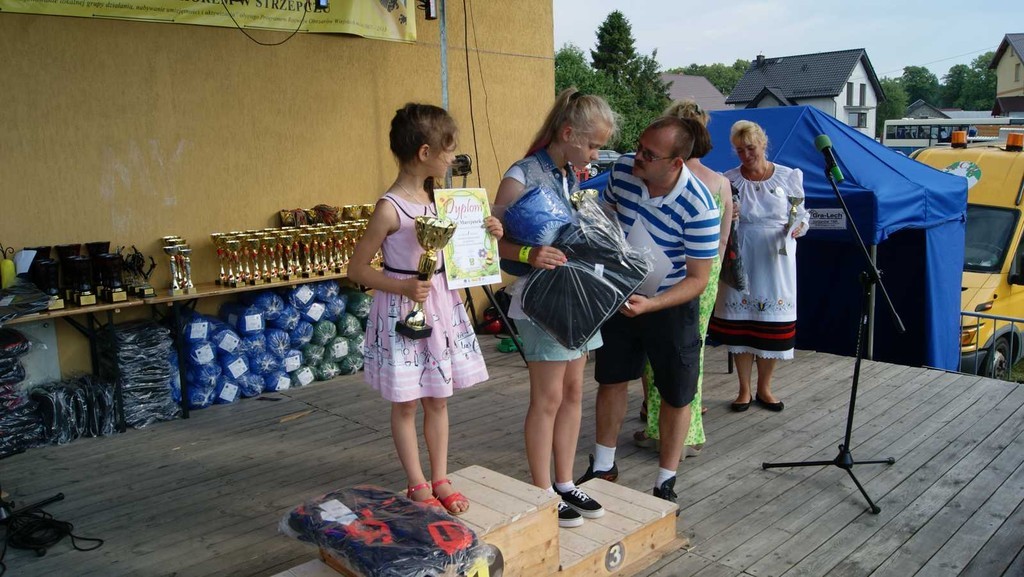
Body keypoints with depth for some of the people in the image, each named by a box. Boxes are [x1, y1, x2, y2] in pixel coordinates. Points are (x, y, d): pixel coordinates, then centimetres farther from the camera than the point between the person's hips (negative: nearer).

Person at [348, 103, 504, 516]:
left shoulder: (435, 196, 4)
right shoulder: (389, 208, -17)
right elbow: (357, 268, -13)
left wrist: (485, 234, 1)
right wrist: (404, 288, -24)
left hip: (441, 305, 7)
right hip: (403, 310, -7)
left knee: (438, 399, 14)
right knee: (406, 403, 8)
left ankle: (440, 478, 28)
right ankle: (417, 484, 23)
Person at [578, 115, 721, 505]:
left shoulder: (699, 206, -29)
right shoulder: (623, 170, -15)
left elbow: (698, 279, -22)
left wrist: (650, 305, -34)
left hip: (671, 304, -4)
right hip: (620, 296, 4)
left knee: (676, 395, 7)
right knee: (610, 379, 13)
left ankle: (666, 483, 25)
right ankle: (603, 467, 31)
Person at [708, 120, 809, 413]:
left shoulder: (790, 177, 2)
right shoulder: (728, 180, 1)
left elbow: (802, 214, 8)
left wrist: (798, 227, -14)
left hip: (776, 261, 0)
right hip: (740, 261, 0)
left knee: (773, 324, 5)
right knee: (740, 324, 4)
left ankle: (764, 388, 24)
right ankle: (744, 390, 20)